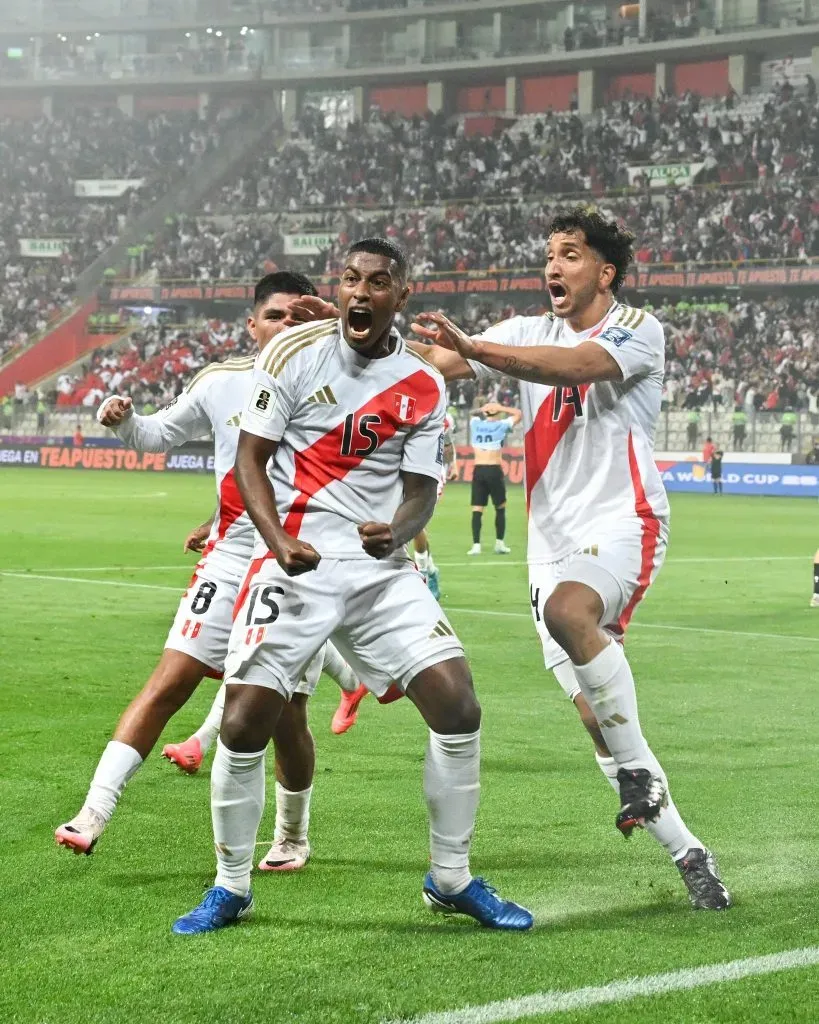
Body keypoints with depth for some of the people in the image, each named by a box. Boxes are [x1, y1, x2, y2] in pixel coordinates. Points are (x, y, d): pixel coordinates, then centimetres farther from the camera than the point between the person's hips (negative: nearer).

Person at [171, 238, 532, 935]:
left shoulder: (424, 388, 5)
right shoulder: (296, 352, -2)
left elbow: (421, 492, 4)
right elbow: (250, 459, -2)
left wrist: (396, 531, -20)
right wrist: (281, 541, -17)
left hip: (382, 568, 2)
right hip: (295, 563, -2)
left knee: (457, 704, -9)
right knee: (244, 723, -11)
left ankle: (452, 879, 10)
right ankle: (231, 889, 11)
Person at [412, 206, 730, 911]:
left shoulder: (638, 331, -6)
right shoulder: (530, 332, 11)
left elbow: (572, 366, -26)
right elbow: (440, 364, -1)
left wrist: (469, 346, -37)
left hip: (624, 523, -6)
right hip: (555, 542, 6)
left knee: (567, 609, -37)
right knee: (597, 719, 1)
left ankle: (640, 769, -23)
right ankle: (688, 855, 12)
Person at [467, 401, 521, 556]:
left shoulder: (475, 424, 9)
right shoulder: (501, 425, 1)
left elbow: (474, 413, 33)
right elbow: (518, 414, 15)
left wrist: (484, 409, 21)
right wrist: (500, 408, 10)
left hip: (478, 471, 2)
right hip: (494, 470, -2)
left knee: (477, 509, -1)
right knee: (500, 507, 14)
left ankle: (476, 545, -11)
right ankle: (499, 543, 12)